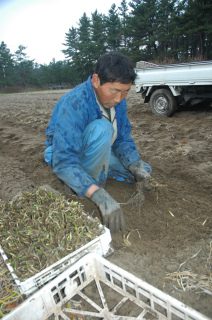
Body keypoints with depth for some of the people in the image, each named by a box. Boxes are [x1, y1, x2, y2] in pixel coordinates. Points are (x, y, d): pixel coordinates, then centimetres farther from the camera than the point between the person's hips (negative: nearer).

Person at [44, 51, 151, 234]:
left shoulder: (118, 100, -11)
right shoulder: (74, 104, -33)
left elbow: (123, 139, -2)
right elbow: (64, 162, -39)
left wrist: (136, 166, -20)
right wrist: (100, 197, -49)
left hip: (100, 153, 7)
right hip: (66, 155, -6)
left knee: (144, 172, 0)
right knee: (101, 128, -35)